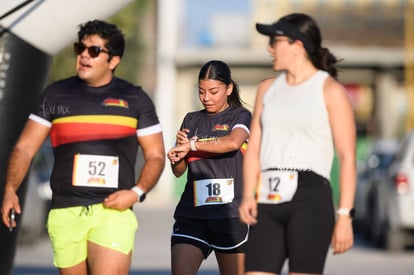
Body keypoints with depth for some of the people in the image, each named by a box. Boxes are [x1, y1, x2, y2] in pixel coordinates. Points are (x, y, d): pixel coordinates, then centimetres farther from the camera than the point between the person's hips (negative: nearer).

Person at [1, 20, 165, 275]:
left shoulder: (135, 99, 7)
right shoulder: (55, 95, 10)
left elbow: (156, 156, 9)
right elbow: (25, 147, 8)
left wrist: (136, 192, -9)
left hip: (113, 210, -2)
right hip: (65, 213, 2)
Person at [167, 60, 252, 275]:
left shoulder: (240, 116, 2)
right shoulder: (191, 120, 14)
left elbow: (233, 142, -21)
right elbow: (178, 172, 13)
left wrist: (192, 145, -17)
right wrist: (177, 157, -9)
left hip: (231, 215, -3)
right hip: (191, 215, 3)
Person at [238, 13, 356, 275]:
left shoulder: (330, 90, 1)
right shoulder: (268, 88, 17)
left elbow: (348, 157, -3)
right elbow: (254, 148, 15)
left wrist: (345, 215, -10)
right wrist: (248, 195, -1)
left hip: (311, 198, -5)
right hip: (268, 203, 5)